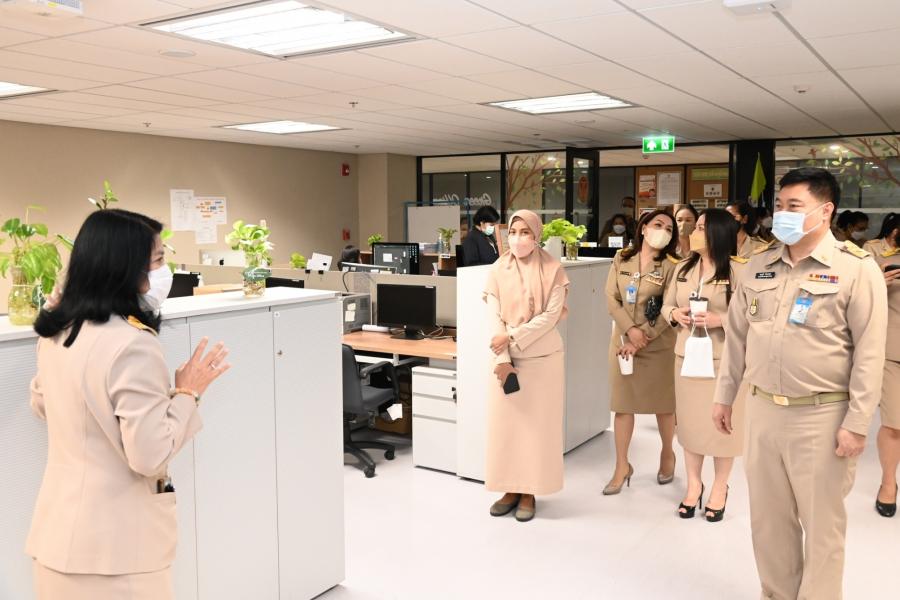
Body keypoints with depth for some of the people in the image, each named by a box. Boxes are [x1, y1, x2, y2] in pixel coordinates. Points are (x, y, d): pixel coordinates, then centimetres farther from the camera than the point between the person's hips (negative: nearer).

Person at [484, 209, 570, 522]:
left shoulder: (553, 270, -5)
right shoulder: (498, 270, 2)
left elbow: (551, 316, -11)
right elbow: (494, 318, -3)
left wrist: (513, 337, -17)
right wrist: (502, 359, -12)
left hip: (542, 357, -2)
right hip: (506, 358, 2)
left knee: (537, 423, 3)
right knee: (505, 422, 5)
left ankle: (530, 491, 14)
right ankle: (511, 488, 18)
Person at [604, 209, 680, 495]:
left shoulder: (671, 266, -7)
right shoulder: (621, 259, 4)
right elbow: (611, 298, -1)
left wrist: (642, 339, -15)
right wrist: (631, 329, -14)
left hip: (658, 344, -3)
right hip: (623, 339, 3)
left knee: (663, 403, 10)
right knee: (622, 403, 5)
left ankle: (667, 454, 34)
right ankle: (622, 466, 15)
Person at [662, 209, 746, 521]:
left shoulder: (738, 271, -8)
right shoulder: (683, 268, 10)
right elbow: (667, 305, 16)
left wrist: (720, 319, -22)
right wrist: (675, 314, -5)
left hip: (724, 359, -5)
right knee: (690, 421, 11)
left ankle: (720, 488, 23)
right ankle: (693, 484, 27)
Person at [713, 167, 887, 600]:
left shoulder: (856, 268, -8)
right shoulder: (759, 265, 7)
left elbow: (869, 353, -10)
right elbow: (736, 336, 12)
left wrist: (857, 424, -13)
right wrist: (724, 397, 13)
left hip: (821, 415, -5)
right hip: (762, 409, 5)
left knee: (821, 522, 8)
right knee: (768, 517, 15)